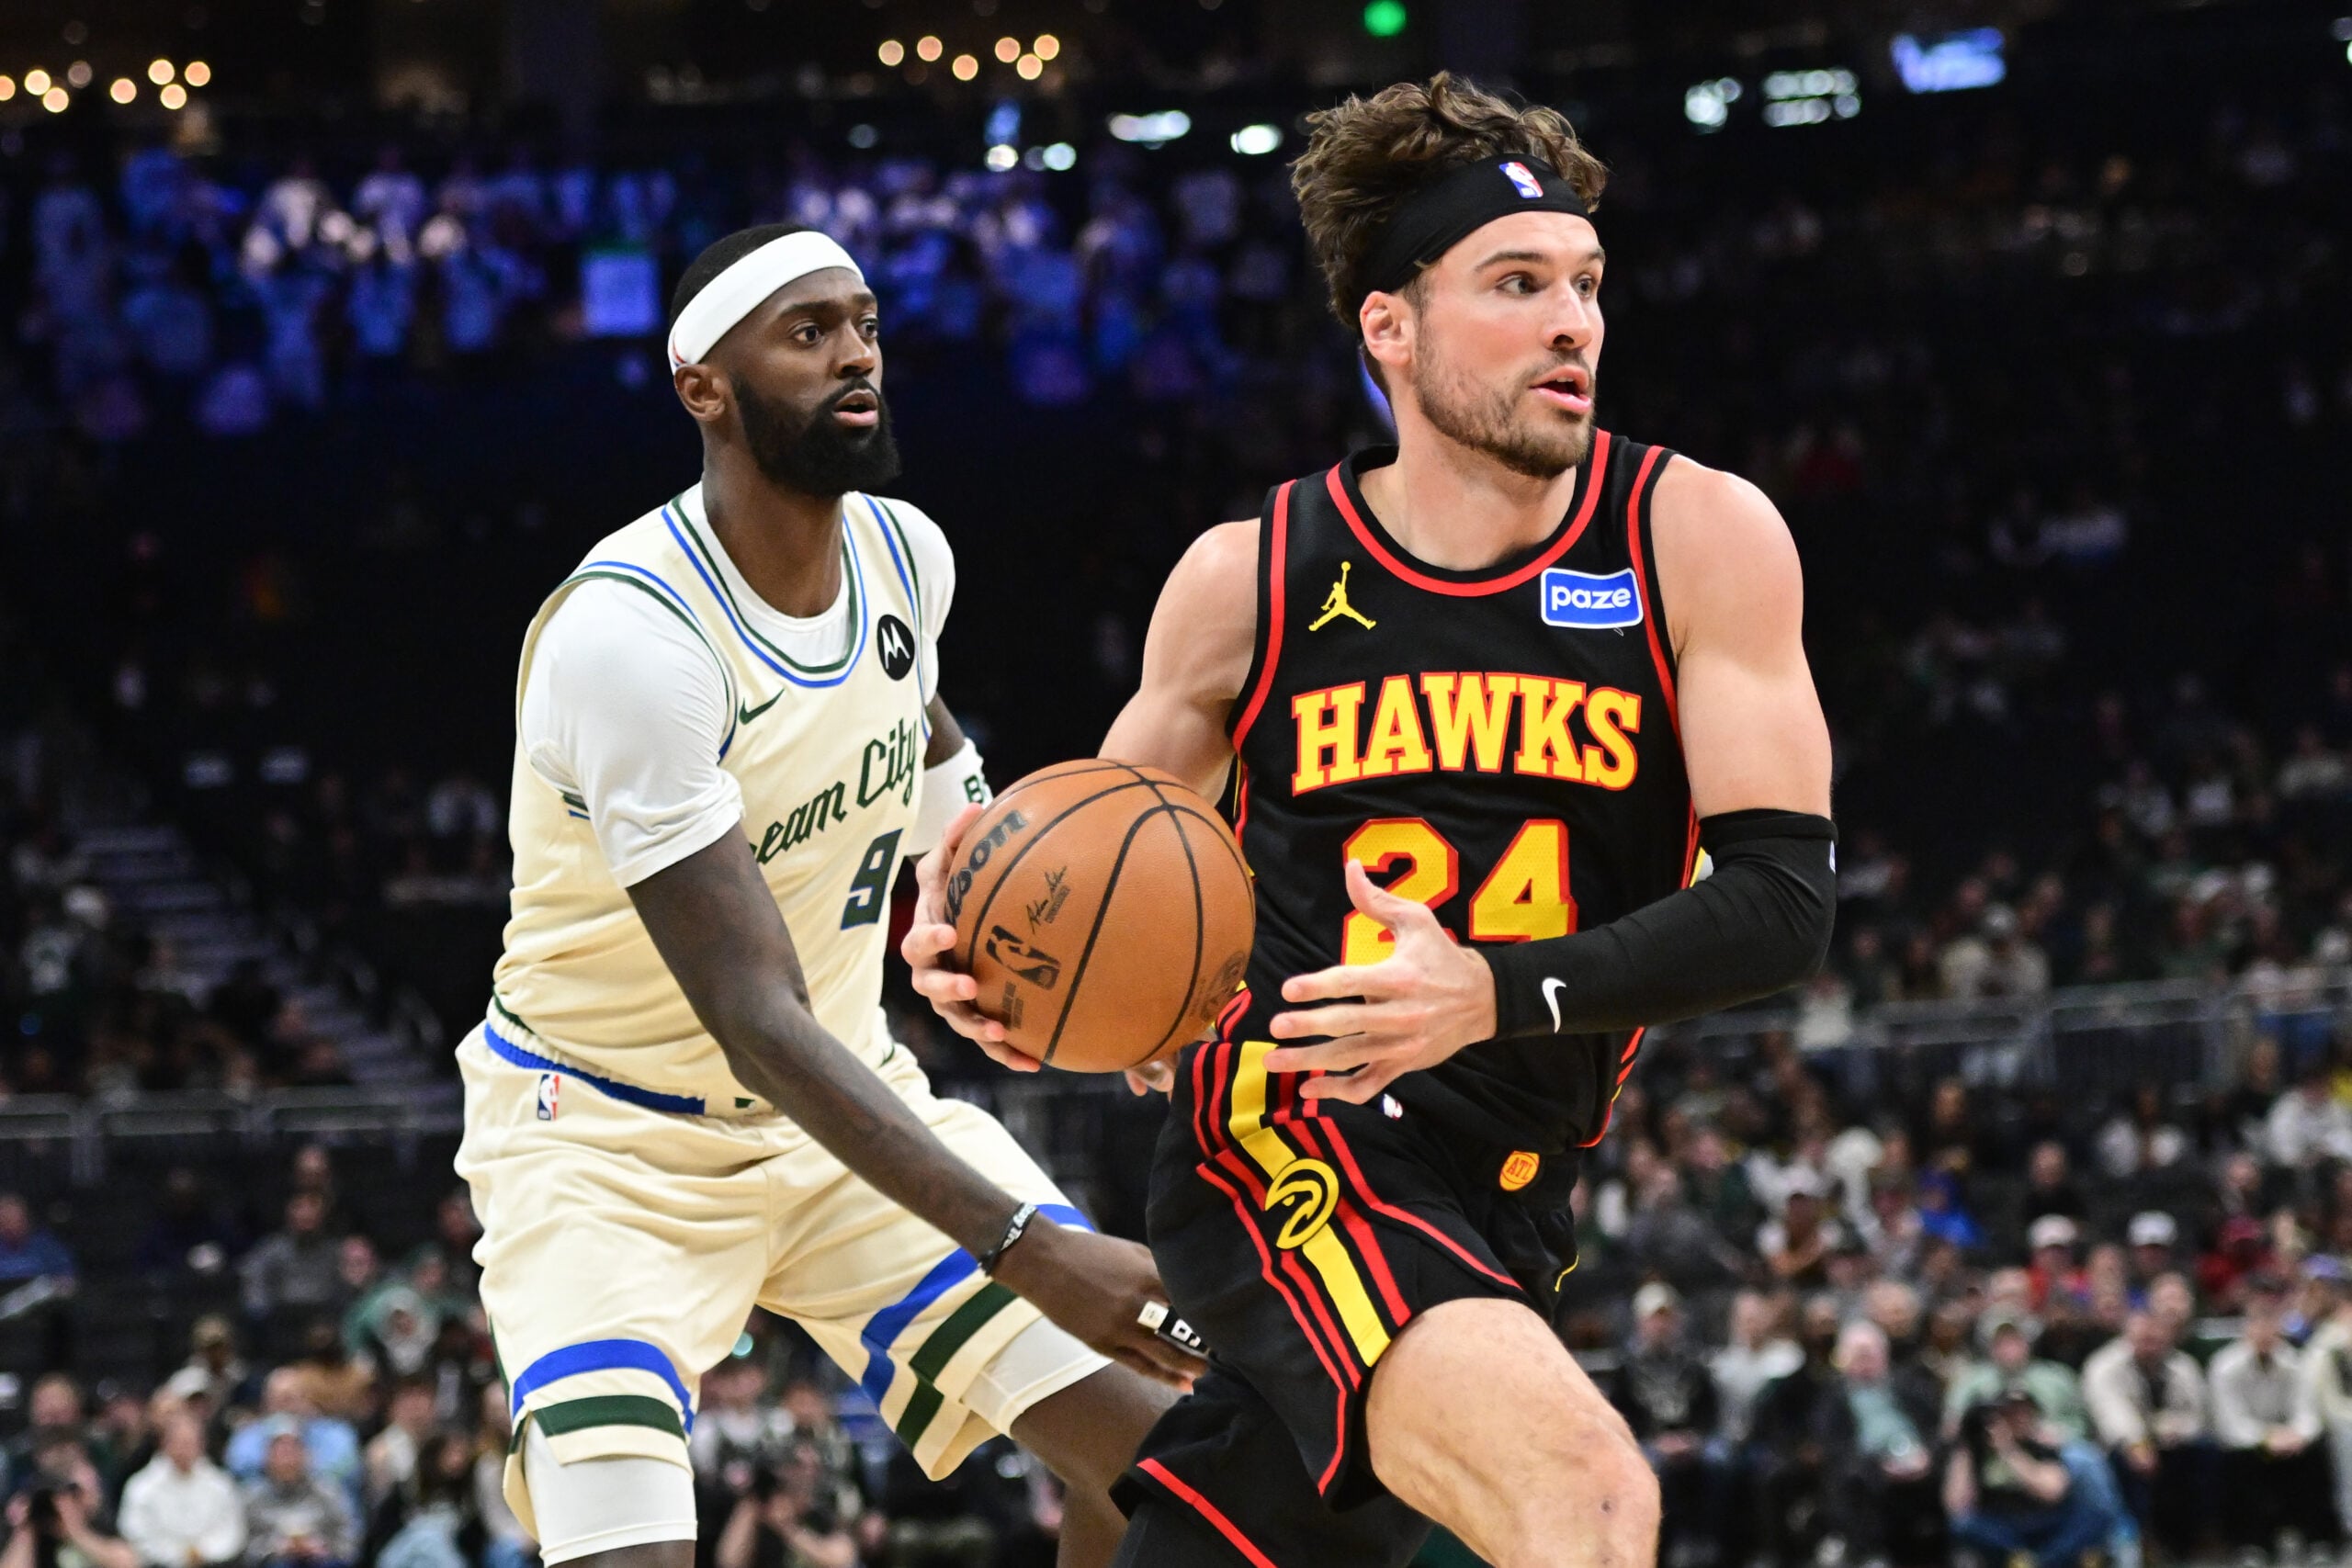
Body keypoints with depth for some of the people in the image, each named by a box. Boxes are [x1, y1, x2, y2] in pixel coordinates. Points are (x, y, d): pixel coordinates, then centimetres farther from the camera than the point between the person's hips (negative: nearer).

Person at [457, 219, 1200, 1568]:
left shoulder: (908, 556, -5)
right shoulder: (626, 632, -28)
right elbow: (757, 1023, -32)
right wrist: (1021, 1249, -39)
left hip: (848, 1100, 6)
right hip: (611, 1136, -6)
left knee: (1171, 1446, -6)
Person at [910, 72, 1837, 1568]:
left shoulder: (1700, 540, -2)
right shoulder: (1252, 580, 0)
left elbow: (1784, 899, -8)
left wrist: (1499, 993, -22)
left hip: (1495, 1215, 3)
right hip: (1283, 1151, -3)